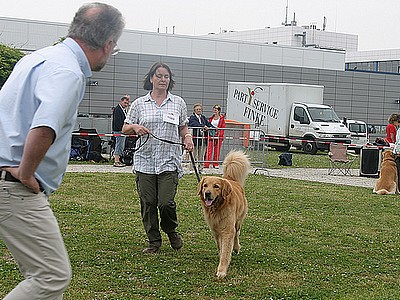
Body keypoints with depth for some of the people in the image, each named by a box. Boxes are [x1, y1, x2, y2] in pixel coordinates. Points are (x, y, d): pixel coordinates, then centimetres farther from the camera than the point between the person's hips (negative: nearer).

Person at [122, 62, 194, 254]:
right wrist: (135, 127, -10)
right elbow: (125, 129, 12)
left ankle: (171, 231, 20)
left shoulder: (178, 103, 9)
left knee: (166, 202, -11)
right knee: (148, 203, 2)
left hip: (169, 161, -1)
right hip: (145, 160, 1)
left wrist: (187, 137, -3)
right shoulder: (139, 103, 8)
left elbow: (183, 128, 19)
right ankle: (153, 241, 19)